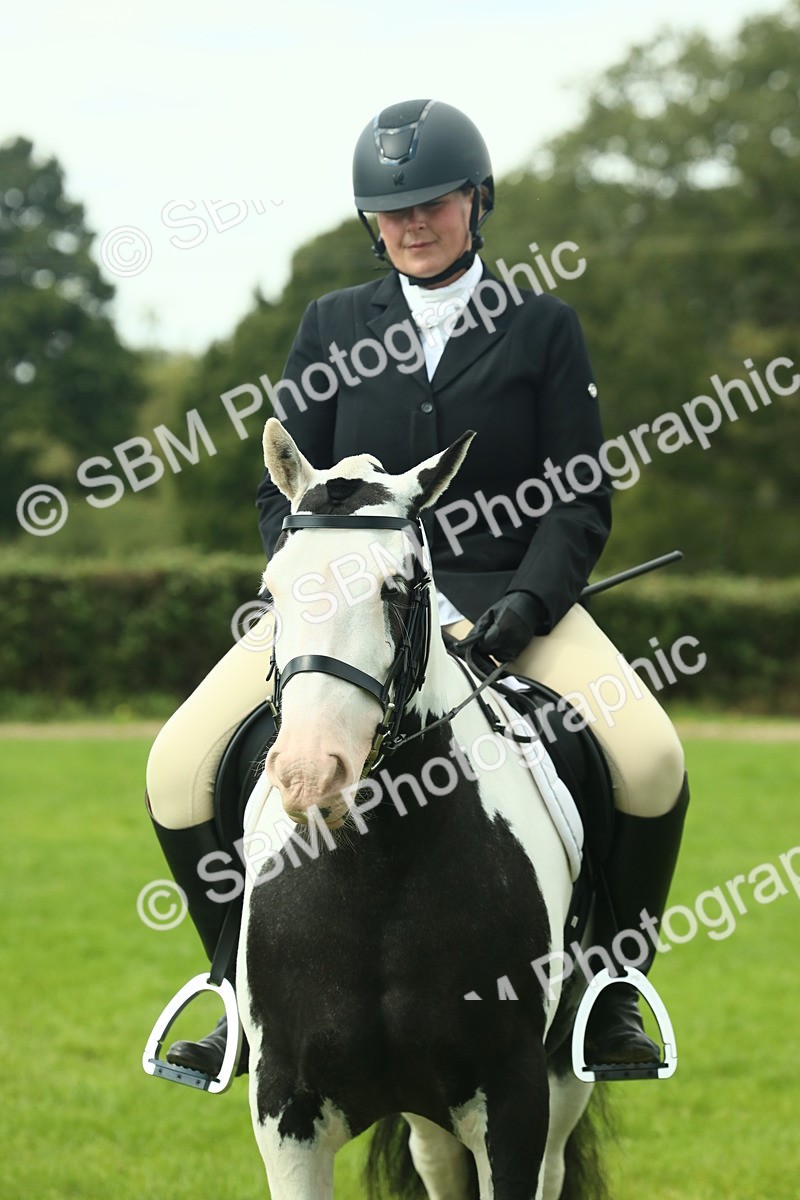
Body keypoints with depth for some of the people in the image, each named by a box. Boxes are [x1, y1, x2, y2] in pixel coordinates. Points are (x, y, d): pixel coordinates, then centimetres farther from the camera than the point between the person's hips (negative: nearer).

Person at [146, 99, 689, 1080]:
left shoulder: (542, 328, 5)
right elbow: (284, 489, 9)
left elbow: (582, 496, 1)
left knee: (651, 761, -27)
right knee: (180, 768, -19)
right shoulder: (333, 327, 11)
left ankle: (608, 982, -3)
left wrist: (526, 604, -17)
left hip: (505, 597, -1)